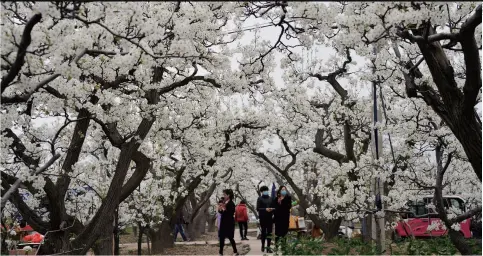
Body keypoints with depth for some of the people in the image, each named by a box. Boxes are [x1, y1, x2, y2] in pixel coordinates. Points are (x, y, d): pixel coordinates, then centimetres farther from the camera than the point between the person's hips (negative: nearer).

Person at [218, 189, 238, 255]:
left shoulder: (231, 204, -12)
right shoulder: (224, 202, 9)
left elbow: (231, 214, -17)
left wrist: (224, 210, -25)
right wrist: (220, 210, -4)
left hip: (229, 223, -8)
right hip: (223, 222, 8)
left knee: (230, 237, -3)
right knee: (221, 237, 7)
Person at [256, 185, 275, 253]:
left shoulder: (270, 199, 12)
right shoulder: (260, 199, 1)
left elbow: (273, 207, 15)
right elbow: (258, 208, -6)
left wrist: (272, 209, -9)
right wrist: (265, 209, -19)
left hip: (269, 218, 3)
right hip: (263, 218, -3)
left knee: (269, 232, -3)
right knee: (263, 232, 5)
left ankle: (268, 247, -3)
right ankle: (263, 246, 17)